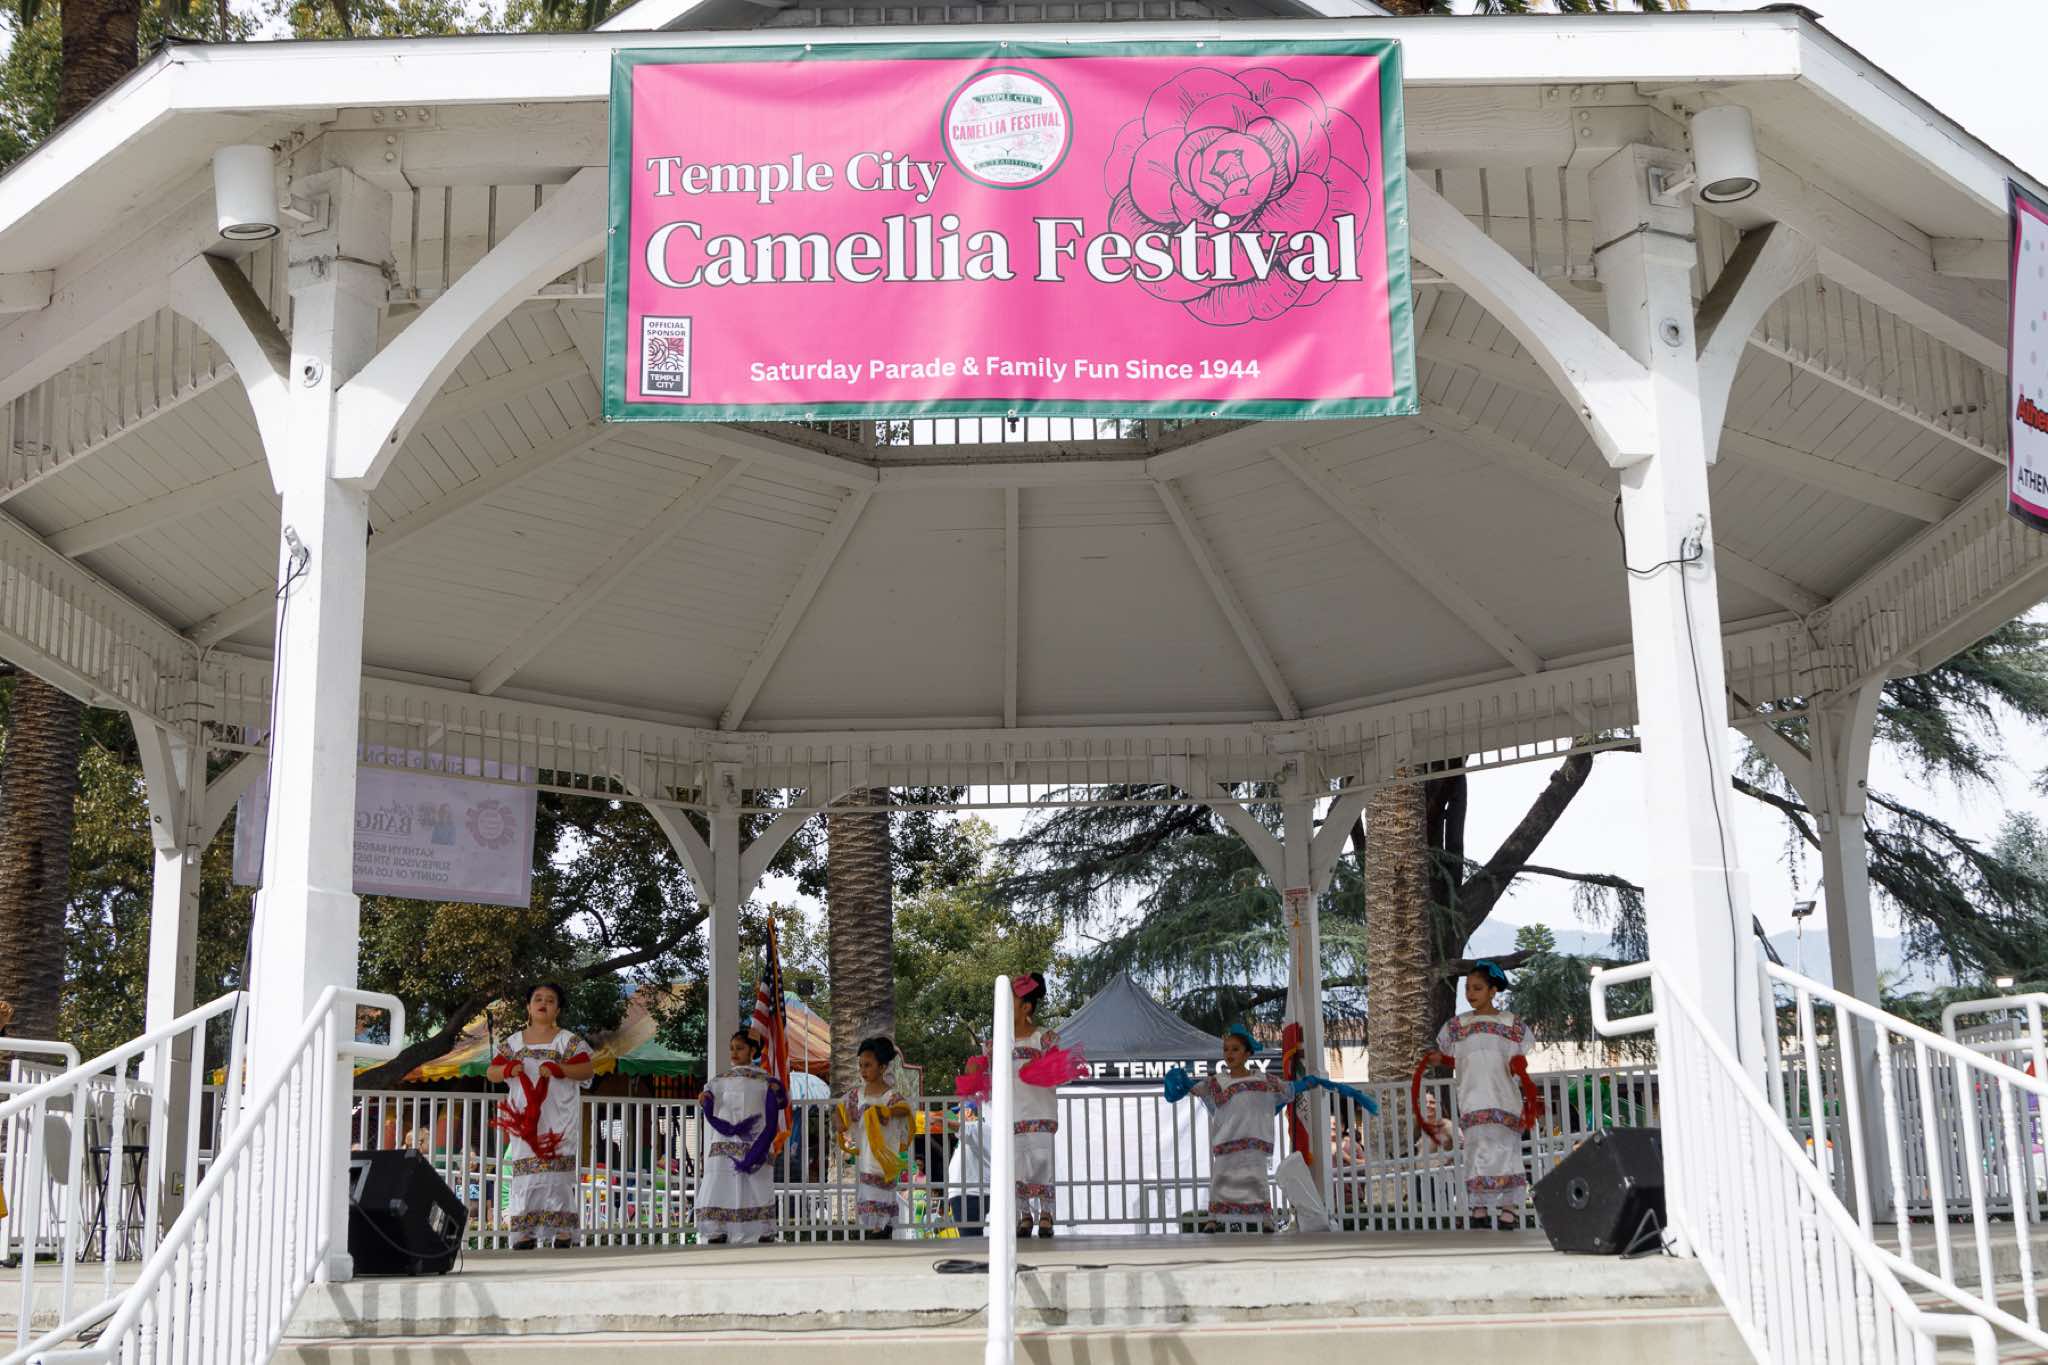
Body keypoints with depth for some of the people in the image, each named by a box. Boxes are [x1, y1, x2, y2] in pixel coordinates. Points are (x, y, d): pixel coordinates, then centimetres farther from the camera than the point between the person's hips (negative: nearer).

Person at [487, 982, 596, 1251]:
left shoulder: (568, 1041, 6)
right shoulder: (514, 1042, 16)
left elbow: (588, 1070, -4)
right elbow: (492, 1072, 12)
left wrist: (558, 1070, -19)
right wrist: (507, 1069, -11)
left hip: (558, 1120, -3)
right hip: (524, 1119, 3)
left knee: (557, 1172, -11)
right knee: (525, 1173, -2)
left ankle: (563, 1236, -12)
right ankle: (525, 1237, 0)